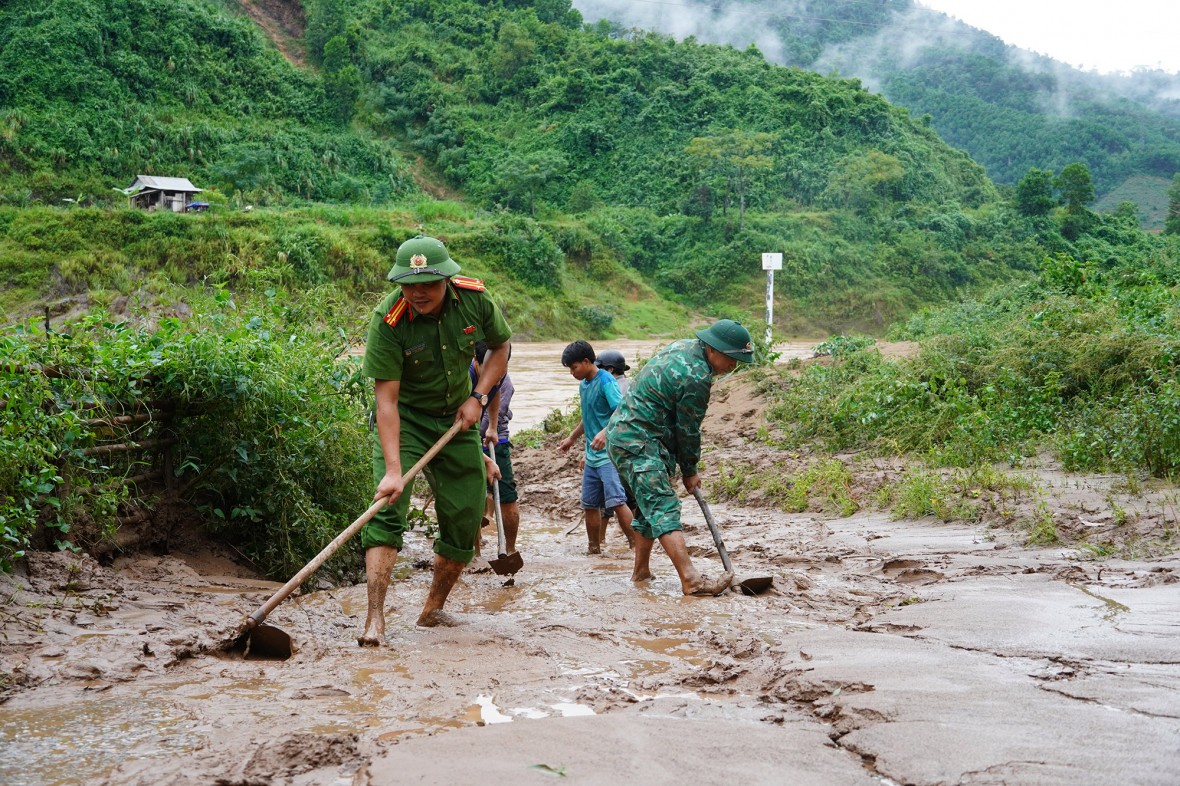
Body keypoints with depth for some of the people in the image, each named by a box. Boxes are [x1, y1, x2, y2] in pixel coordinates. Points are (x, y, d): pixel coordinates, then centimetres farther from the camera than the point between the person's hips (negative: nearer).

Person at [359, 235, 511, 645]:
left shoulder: (474, 299, -15)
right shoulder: (388, 321, -26)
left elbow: (500, 346, 5)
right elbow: (386, 400, -28)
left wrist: (477, 396, -9)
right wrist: (393, 469, -36)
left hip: (456, 419, 4)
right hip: (403, 419, -4)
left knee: (466, 521, 5)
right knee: (388, 508, -22)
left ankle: (433, 610, 24)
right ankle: (375, 619, -25)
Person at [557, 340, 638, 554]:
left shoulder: (606, 381, -12)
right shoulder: (583, 385, 14)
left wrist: (605, 433, -36)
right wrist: (572, 438, 35)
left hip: (609, 454, -9)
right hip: (592, 455, 9)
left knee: (616, 501, -17)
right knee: (589, 504, 11)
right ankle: (594, 548, 21)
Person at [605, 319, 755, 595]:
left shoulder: (684, 346, 11)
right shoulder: (697, 377, -20)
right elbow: (688, 430, -10)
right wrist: (689, 471, 5)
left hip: (623, 434, 11)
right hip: (637, 442, -11)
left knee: (651, 505, 18)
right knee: (664, 507, -18)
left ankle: (641, 571, 27)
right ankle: (691, 579, -27)